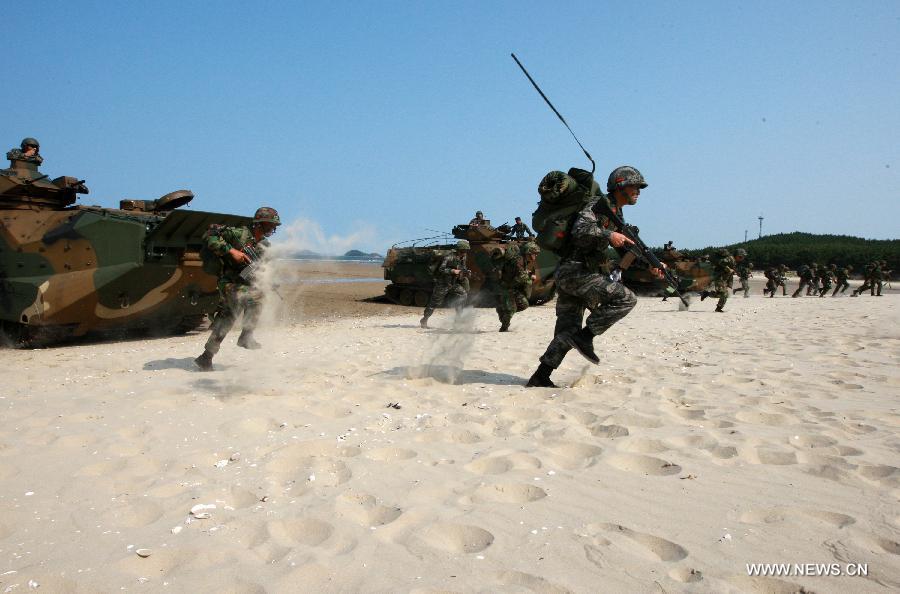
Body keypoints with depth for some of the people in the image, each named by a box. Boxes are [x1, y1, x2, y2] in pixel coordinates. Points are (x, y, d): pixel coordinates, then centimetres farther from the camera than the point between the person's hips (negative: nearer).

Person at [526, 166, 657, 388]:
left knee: (567, 332, 8)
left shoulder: (617, 216, 22)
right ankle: (585, 336, -11)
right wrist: (608, 235, -26)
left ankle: (540, 377, 11)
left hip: (574, 274, 10)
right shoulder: (598, 204, -7)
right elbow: (579, 231, -23)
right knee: (625, 298, -16)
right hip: (574, 271, -10)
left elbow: (627, 252, 23)